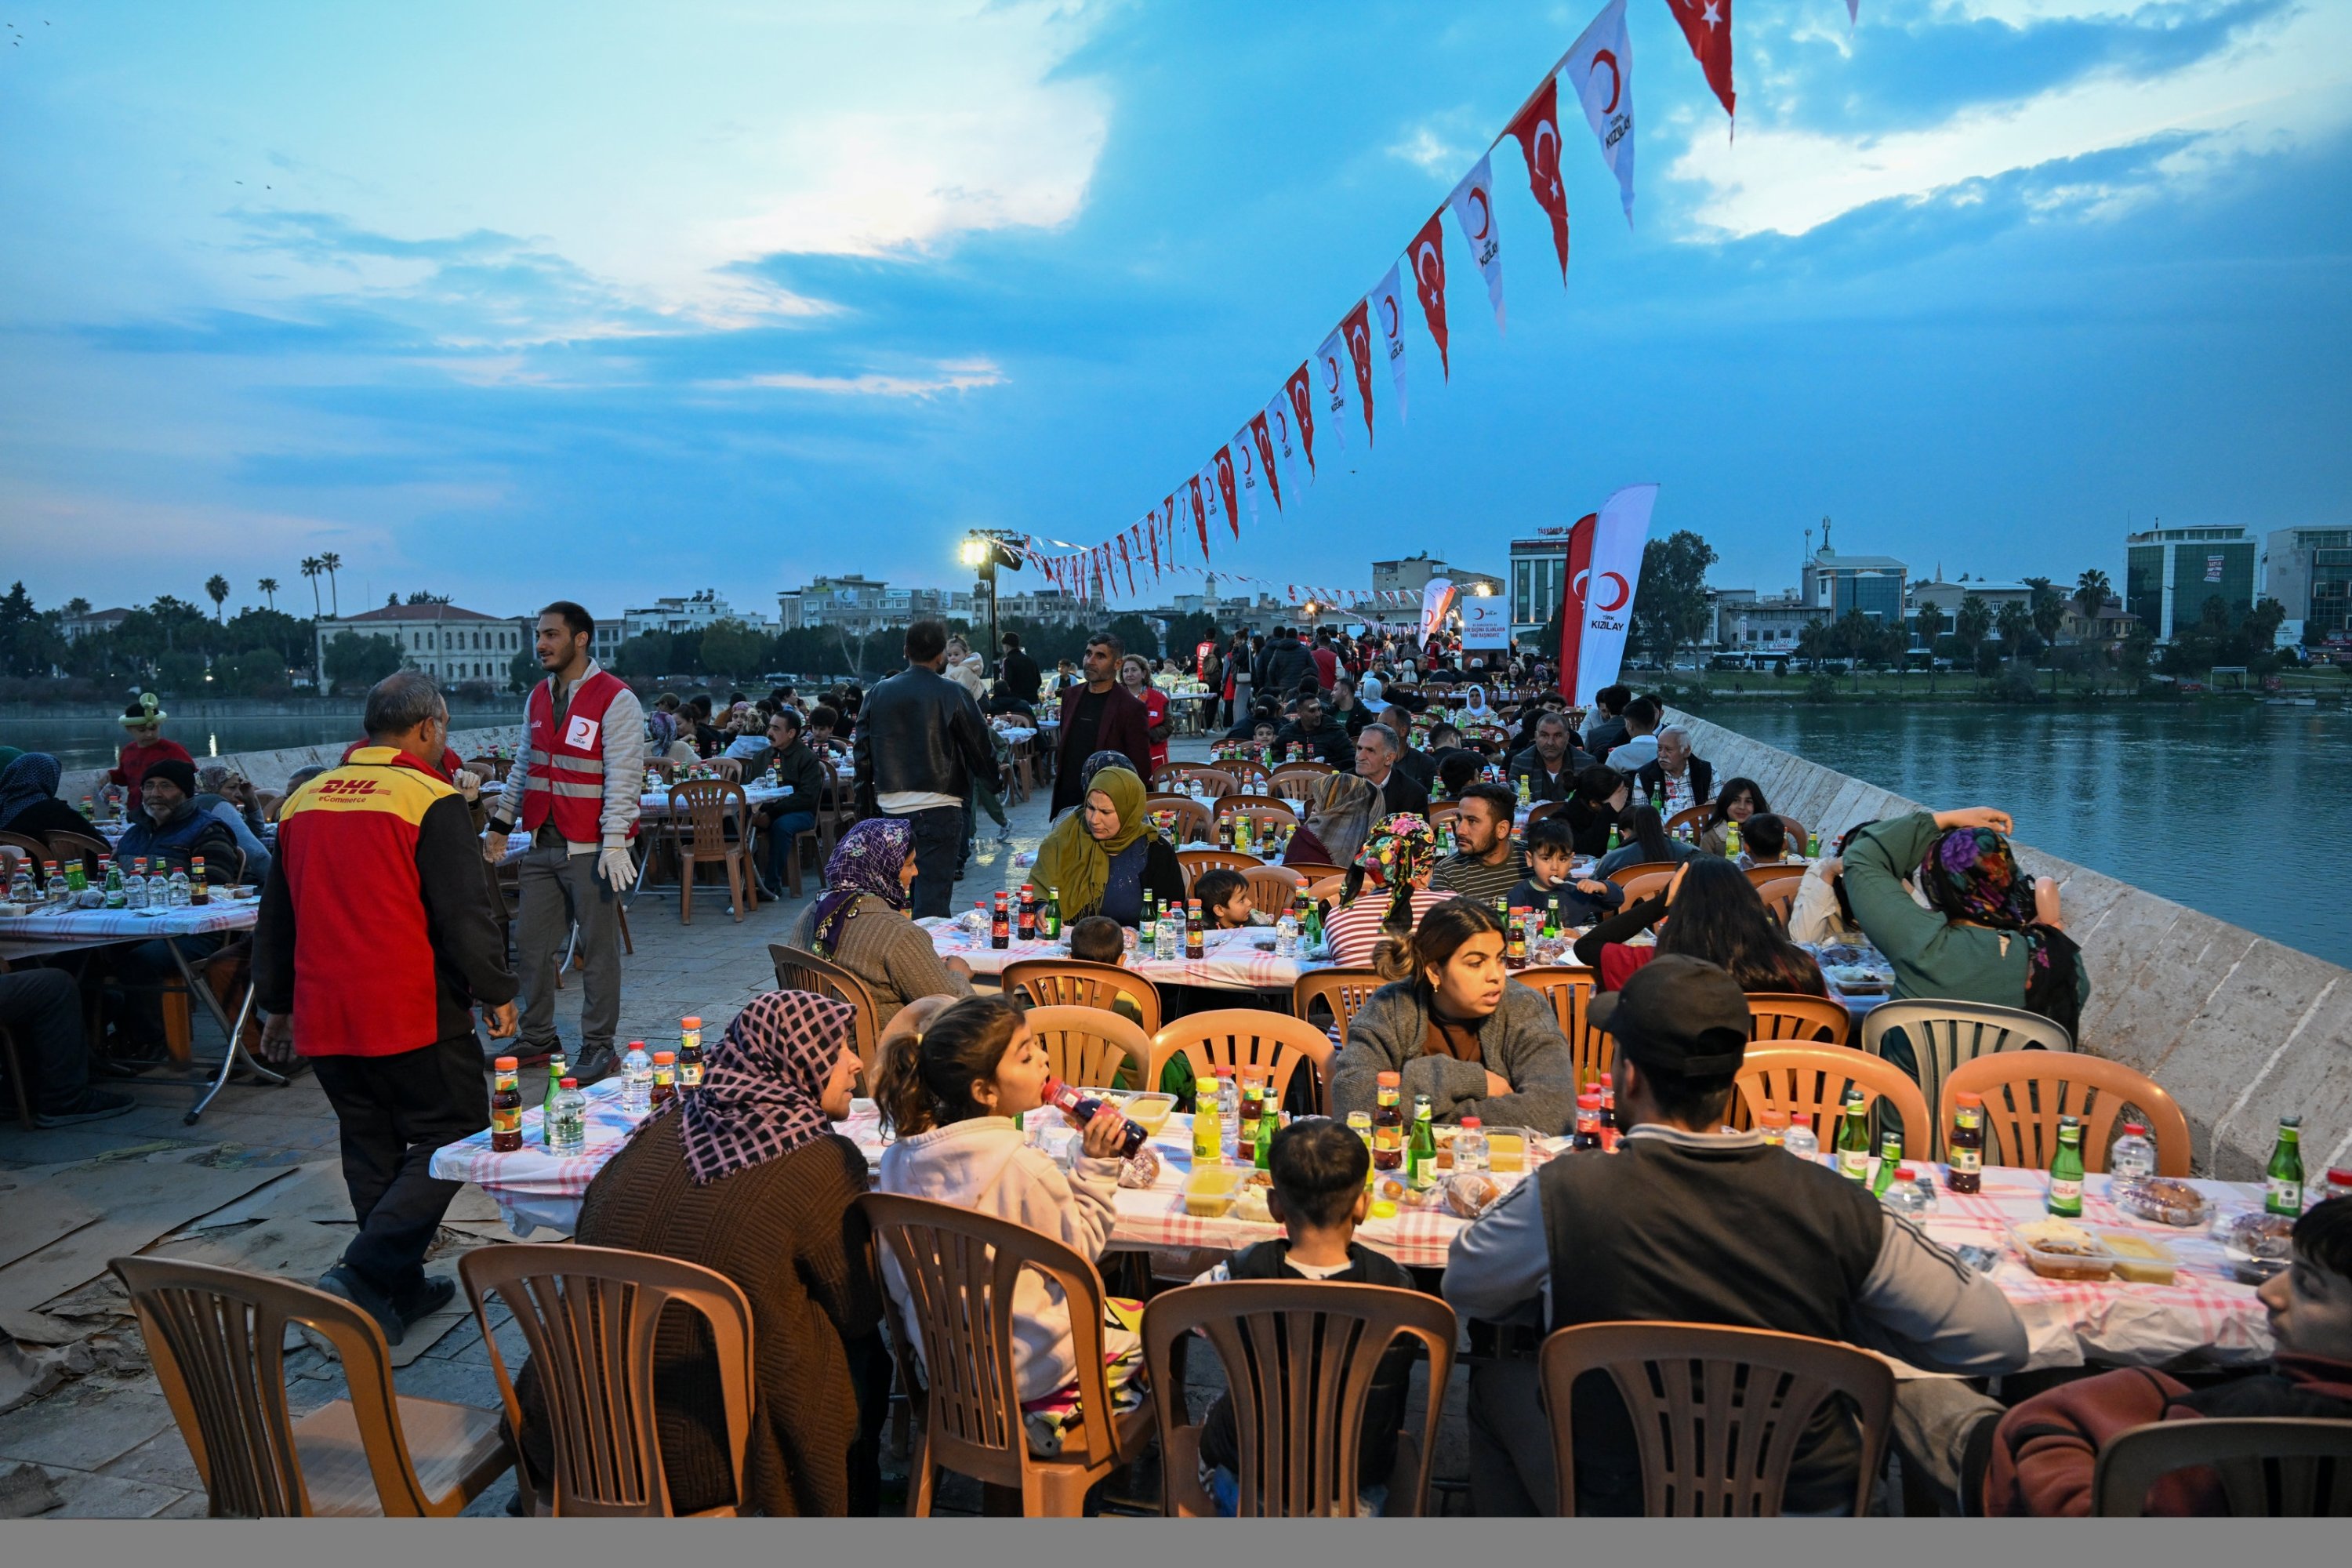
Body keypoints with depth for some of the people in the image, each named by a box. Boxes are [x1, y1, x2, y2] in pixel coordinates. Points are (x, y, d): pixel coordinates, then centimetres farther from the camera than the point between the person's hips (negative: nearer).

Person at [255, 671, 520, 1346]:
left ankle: (402, 1288, 23)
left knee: (372, 1147, 16)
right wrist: (496, 993, -3)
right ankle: (364, 1275, -10)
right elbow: (465, 912, -14)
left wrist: (277, 1005, 29)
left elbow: (276, 918, 20)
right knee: (450, 1136, 2)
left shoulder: (303, 799, 12)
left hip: (323, 1015, 7)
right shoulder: (430, 799, -11)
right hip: (411, 1013, -7)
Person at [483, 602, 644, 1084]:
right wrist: (500, 824, 20)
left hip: (589, 849, -7)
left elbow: (623, 776, -15)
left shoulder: (615, 699, -9)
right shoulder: (538, 697, 14)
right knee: (531, 944, 11)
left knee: (598, 948, 0)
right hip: (542, 845, 7)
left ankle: (598, 1046, 9)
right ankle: (538, 1038, 24)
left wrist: (615, 843, -20)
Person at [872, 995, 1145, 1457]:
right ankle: (1051, 1414, 12)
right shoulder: (1023, 1168, -28)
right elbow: (1079, 1250, -14)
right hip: (1024, 1364, -6)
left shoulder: (900, 1158, -9)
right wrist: (1095, 1165, -14)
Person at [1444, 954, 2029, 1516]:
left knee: (1500, 1377, 26)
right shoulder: (1833, 1205, -20)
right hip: (1810, 1503, 2)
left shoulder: (1563, 1198, -24)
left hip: (1622, 1504, -2)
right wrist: (1842, 1318, 1)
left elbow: (1462, 1286, -4)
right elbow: (2000, 1342, -10)